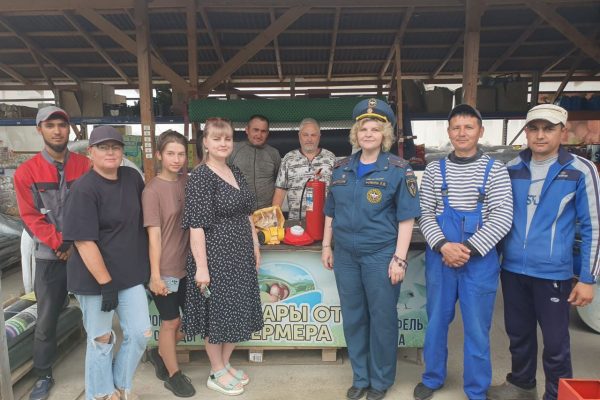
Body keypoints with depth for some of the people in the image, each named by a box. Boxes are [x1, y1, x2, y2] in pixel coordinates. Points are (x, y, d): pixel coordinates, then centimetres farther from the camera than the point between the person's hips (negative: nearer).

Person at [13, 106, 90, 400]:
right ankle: (44, 376, 26)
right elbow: (31, 217, -4)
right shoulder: (26, 172, -1)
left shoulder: (85, 166, 1)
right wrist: (60, 244, -13)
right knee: (46, 320, 8)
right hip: (50, 256, 0)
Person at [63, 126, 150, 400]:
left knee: (140, 333, 7)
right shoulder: (84, 189, -15)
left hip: (131, 274, 6)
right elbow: (84, 241, -18)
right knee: (101, 339, 9)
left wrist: (148, 265, 15)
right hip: (95, 278, -5)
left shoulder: (132, 177, 3)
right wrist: (106, 283, -18)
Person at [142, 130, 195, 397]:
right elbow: (154, 235, -15)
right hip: (165, 268, -6)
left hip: (187, 264, 6)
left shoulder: (187, 181, 3)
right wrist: (155, 275, -14)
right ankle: (173, 375, 31)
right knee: (171, 322, 10)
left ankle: (160, 353, 40)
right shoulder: (152, 190, -14)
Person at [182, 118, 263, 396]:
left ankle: (226, 364, 36)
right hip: (216, 257, -8)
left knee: (237, 312, 16)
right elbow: (196, 226, -18)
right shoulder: (200, 176, -14)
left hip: (240, 255, 8)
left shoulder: (236, 173, 8)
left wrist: (255, 247, 13)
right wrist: (201, 267, -20)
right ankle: (216, 374, 27)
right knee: (217, 314, 7)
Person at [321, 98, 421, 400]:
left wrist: (399, 258, -13)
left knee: (382, 318, 9)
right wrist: (327, 246, 9)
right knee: (352, 318, 14)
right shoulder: (341, 168, 6)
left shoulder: (398, 169, -6)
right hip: (345, 255, 4)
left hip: (380, 256, -4)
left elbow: (406, 218, -9)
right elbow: (331, 212, 12)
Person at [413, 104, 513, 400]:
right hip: (439, 258, 2)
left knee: (477, 328, 9)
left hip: (480, 261, -1)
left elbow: (502, 218, -9)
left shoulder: (495, 170, -1)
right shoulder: (434, 170, 4)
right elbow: (425, 214, 1)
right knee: (436, 320, 15)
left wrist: (468, 249, -17)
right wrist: (443, 246, -15)